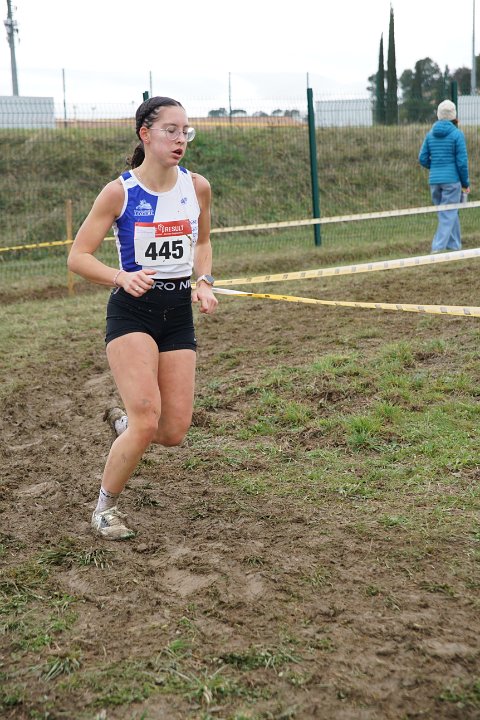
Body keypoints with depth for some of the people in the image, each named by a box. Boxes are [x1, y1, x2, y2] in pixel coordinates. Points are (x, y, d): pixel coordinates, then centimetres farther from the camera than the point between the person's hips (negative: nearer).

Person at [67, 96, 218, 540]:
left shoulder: (197, 187, 2)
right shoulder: (119, 192, -9)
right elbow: (78, 256, -8)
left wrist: (204, 281, 2)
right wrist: (121, 277, -26)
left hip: (179, 313, 4)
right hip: (131, 310, -4)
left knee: (174, 432, 0)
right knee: (147, 423, -16)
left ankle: (122, 422, 37)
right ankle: (106, 507, 9)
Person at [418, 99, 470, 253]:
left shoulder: (430, 134, 5)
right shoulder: (457, 134, -8)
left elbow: (422, 159, 5)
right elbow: (462, 161, -10)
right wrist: (466, 182, 1)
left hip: (434, 180, 5)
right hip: (452, 180, -5)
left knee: (448, 214, 16)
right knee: (448, 215, -1)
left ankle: (455, 246, 21)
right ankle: (438, 248, -9)